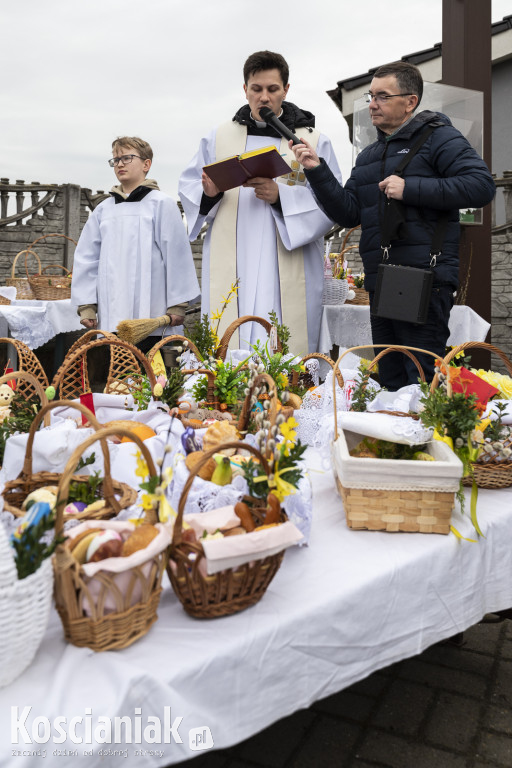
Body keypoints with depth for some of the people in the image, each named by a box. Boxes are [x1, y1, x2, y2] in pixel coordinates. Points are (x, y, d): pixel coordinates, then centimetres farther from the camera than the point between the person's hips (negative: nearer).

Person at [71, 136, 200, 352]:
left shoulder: (161, 204, 2)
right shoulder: (103, 209, 15)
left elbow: (177, 255, -2)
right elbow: (86, 257, 14)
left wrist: (177, 304, -5)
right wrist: (86, 305, 7)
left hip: (150, 314, -4)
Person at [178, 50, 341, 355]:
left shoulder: (314, 140, 10)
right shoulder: (219, 138, 17)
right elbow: (188, 187, 17)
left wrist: (281, 196, -15)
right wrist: (208, 193, -7)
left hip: (289, 271, -1)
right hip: (230, 270, 2)